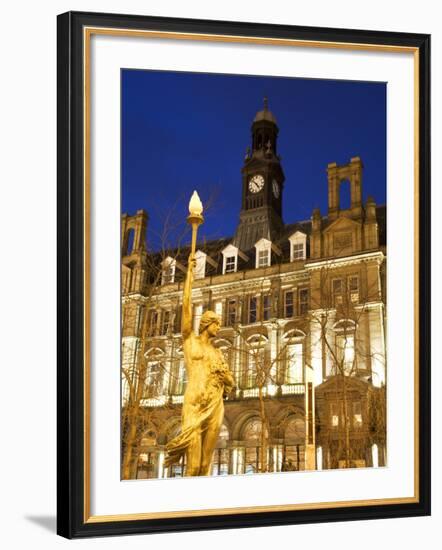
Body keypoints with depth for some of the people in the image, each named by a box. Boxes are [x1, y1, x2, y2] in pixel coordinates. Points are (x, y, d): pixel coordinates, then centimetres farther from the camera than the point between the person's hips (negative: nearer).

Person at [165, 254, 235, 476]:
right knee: (193, 464, -12)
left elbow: (231, 382, 22)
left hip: (215, 407, 5)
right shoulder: (189, 340, 9)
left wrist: (225, 378, -2)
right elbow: (186, 304, 1)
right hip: (195, 404, -5)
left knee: (206, 464, 0)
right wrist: (190, 271, 1)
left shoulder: (217, 353, 23)